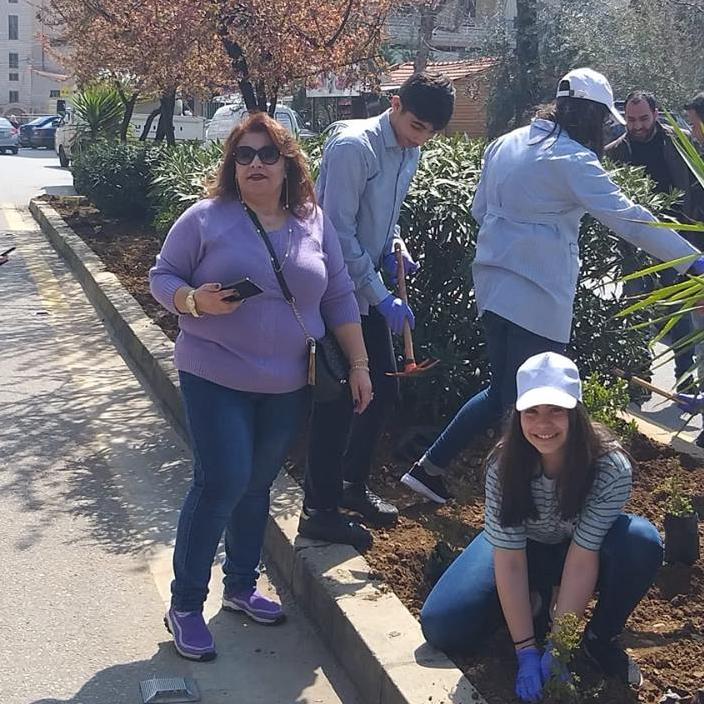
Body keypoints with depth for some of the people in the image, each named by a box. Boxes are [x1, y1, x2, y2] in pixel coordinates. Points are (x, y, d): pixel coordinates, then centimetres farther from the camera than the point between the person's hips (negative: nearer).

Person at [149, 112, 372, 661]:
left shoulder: (314, 224, 5)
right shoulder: (206, 219, -6)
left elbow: (339, 297, 9)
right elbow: (162, 277, -1)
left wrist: (359, 364, 7)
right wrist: (196, 300, -22)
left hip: (289, 386, 4)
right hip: (216, 378, -4)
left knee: (257, 486, 12)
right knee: (222, 483, -11)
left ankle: (242, 586, 30)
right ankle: (185, 605, 3)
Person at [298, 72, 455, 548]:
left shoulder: (410, 154, 8)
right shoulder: (353, 146, -20)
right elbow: (339, 232, -22)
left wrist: (395, 250, 1)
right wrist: (382, 298, -21)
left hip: (369, 291, 9)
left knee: (384, 388, 13)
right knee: (339, 399, -4)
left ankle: (354, 485, 31)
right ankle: (320, 509, 9)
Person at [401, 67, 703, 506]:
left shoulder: (506, 144, 10)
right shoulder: (571, 159, -14)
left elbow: (480, 209, 19)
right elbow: (629, 219, -19)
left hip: (495, 283, 8)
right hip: (538, 295, -8)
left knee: (504, 393, 19)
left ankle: (429, 467, 23)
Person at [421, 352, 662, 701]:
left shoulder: (610, 467, -31)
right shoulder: (504, 465, -27)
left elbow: (581, 558, -28)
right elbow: (509, 560, -24)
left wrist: (558, 645, -28)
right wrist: (526, 650, -26)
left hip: (582, 548, 0)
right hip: (524, 546, 1)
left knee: (641, 541, -34)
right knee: (442, 628, -18)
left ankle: (600, 639, -7)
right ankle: (536, 599, 9)